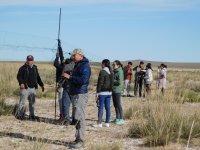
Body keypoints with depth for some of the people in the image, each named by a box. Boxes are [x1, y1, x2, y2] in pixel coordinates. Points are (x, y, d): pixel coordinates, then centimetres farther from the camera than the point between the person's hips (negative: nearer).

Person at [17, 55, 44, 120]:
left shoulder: (35, 68, 17)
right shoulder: (23, 68, -2)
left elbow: (38, 77, 24)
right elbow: (19, 76, -10)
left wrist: (41, 85, 19)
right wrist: (21, 83, -26)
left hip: (32, 88, 6)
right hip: (25, 88, -5)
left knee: (32, 102, 9)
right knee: (22, 101, -4)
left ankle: (32, 115, 16)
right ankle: (20, 115, 2)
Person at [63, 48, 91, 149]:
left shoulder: (85, 66, -13)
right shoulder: (78, 65, 19)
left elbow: (83, 80, -26)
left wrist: (70, 77, -21)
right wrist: (69, 77, 13)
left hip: (80, 95, -11)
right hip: (75, 94, 11)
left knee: (79, 118, -10)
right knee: (76, 118, 13)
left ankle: (80, 141, -8)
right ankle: (78, 139, 20)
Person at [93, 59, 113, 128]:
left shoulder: (102, 72, -12)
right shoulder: (111, 72, 10)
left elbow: (100, 83, -13)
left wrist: (97, 93, -9)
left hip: (103, 92, -7)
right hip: (109, 92, 7)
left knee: (101, 108, -4)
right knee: (108, 107, 8)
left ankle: (99, 123, -4)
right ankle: (107, 123, 10)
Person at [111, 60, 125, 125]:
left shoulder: (120, 72, -13)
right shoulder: (115, 72, 15)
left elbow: (119, 82, -20)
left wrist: (112, 80, -11)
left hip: (117, 90, -9)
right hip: (114, 90, 9)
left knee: (118, 105, -5)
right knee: (115, 105, 13)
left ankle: (121, 119, 0)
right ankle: (117, 118, 21)